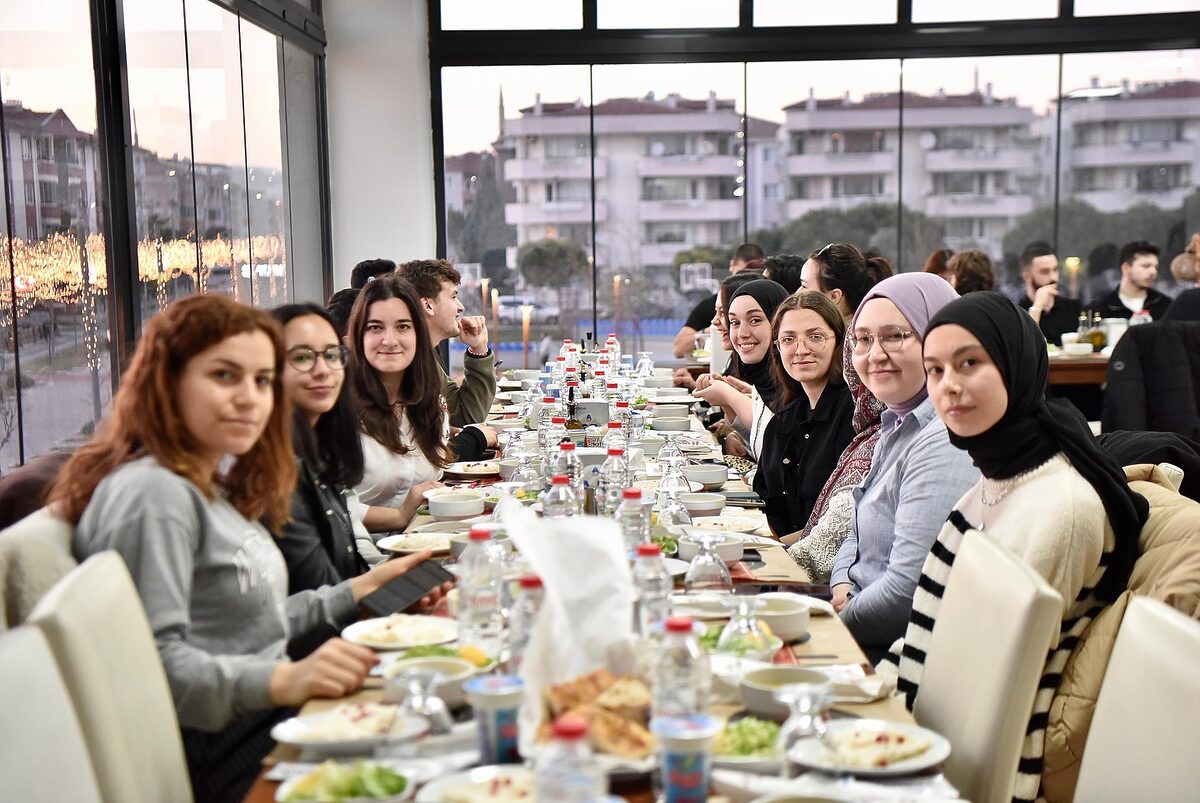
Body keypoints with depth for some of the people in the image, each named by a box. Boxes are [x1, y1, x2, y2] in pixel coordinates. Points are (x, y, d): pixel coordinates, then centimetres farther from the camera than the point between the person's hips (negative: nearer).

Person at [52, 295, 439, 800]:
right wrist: (283, 681, -35)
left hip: (266, 714, 10)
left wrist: (359, 592, 16)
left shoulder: (215, 486, 17)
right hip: (219, 753, -9)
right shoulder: (151, 493, -15)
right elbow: (153, 660, -24)